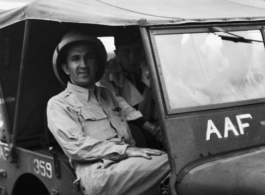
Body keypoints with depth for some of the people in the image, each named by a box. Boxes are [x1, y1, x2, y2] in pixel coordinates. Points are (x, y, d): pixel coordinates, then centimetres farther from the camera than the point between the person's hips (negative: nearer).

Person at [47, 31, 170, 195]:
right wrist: (126, 150, -15)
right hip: (99, 173, -6)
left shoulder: (108, 94, 29)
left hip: (129, 165, 7)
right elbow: (76, 146, -6)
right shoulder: (58, 104, 7)